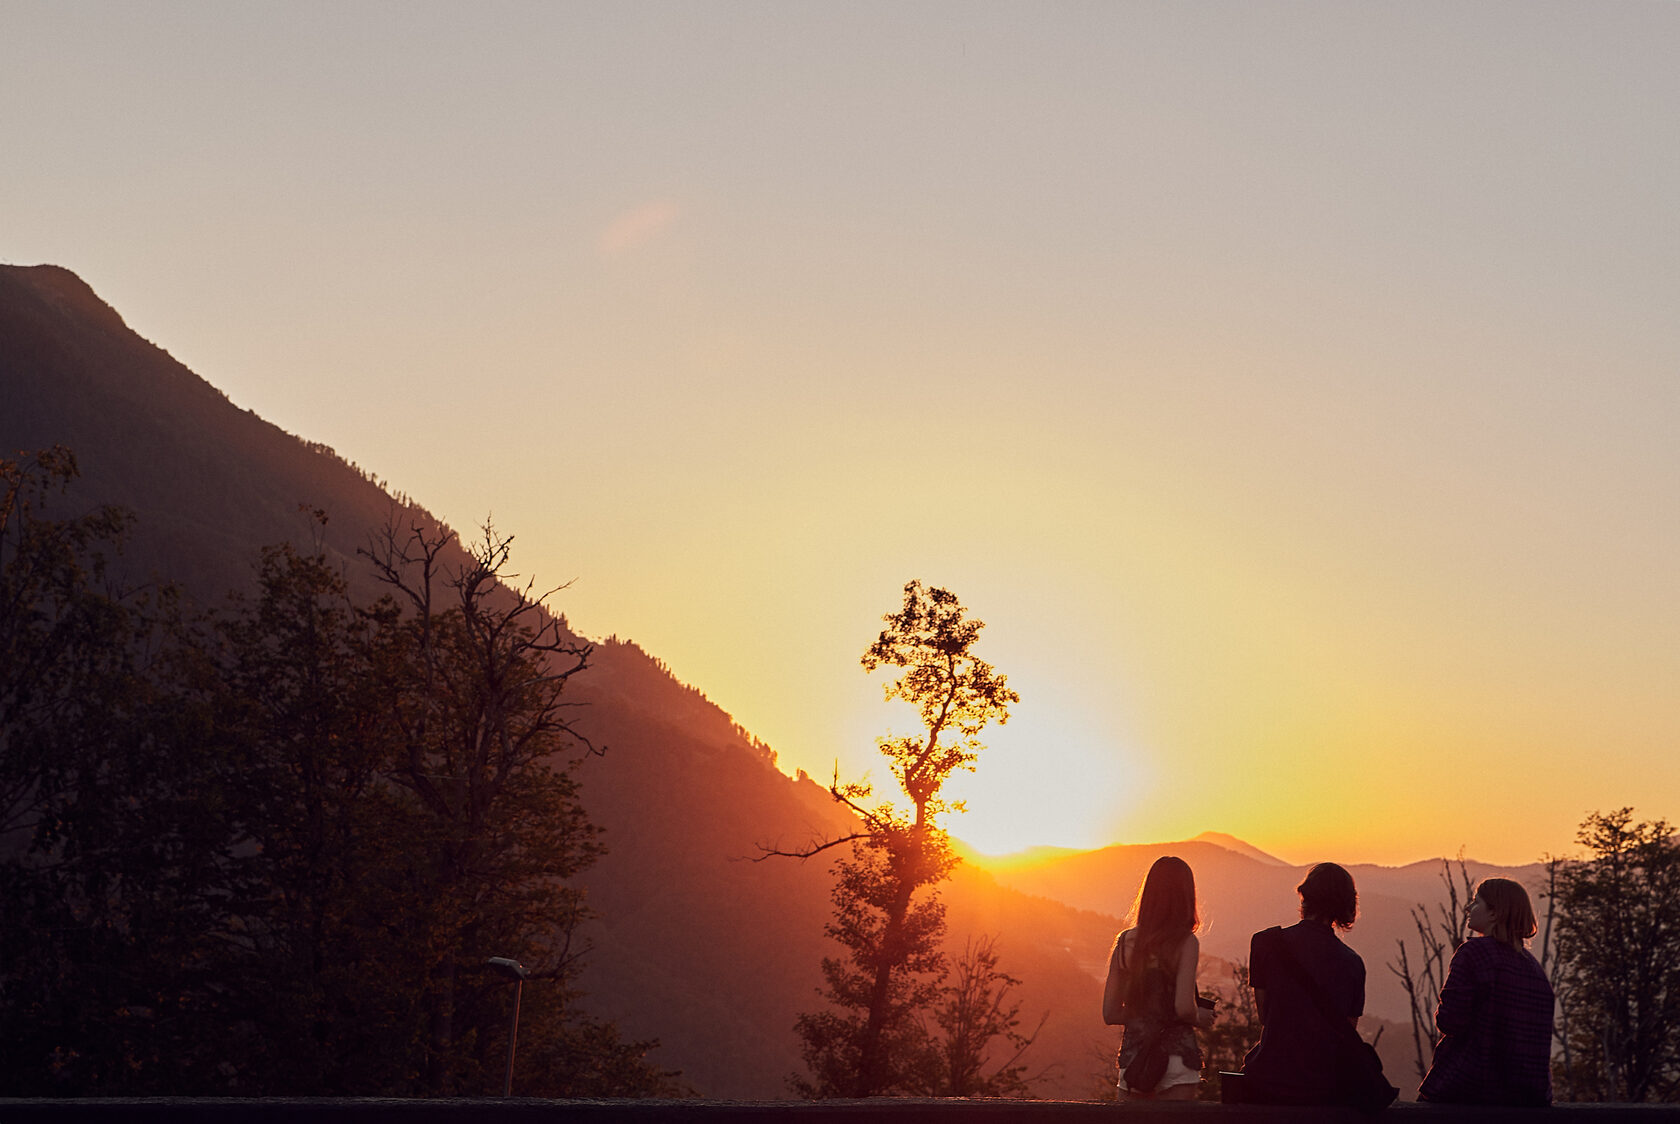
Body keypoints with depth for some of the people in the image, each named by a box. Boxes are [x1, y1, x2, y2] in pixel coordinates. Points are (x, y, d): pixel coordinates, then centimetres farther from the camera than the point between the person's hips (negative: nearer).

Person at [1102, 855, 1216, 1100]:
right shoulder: (1185, 942, -8)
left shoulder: (1125, 941, 4)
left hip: (1132, 1055, 4)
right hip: (1175, 1054, -4)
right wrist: (1200, 1018, 4)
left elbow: (1110, 1013, 6)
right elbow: (1184, 1007, -17)